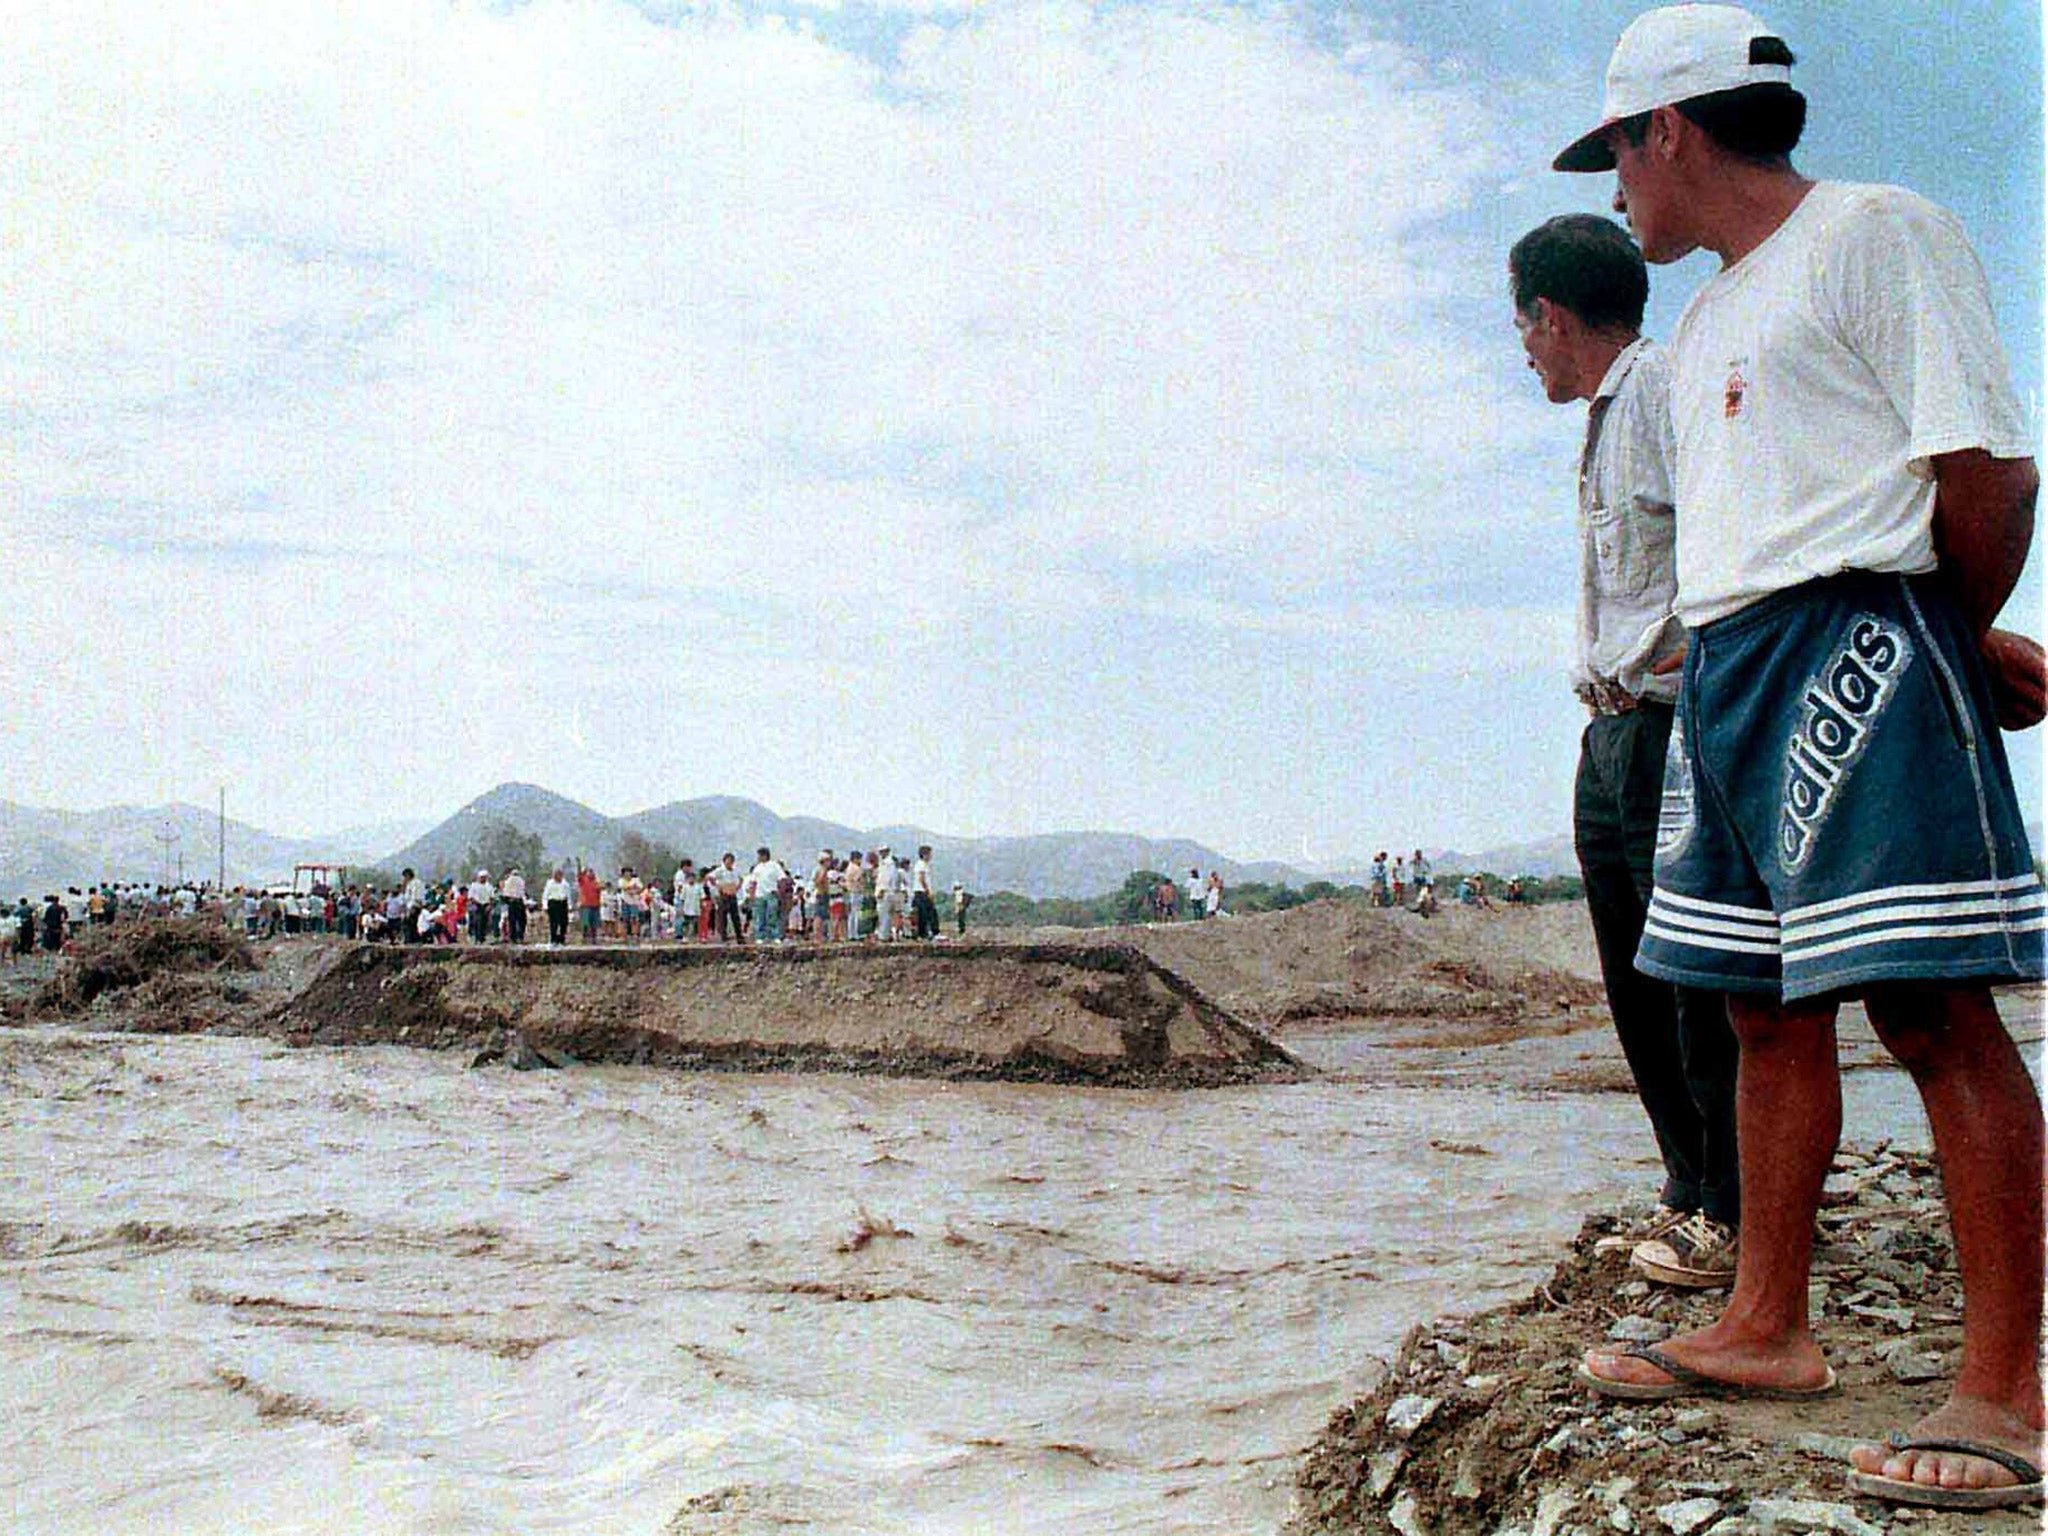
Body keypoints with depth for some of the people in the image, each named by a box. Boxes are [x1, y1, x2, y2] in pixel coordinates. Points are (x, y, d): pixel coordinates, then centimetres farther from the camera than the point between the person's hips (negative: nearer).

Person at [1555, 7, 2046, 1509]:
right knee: (1769, 1004, 10)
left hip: (1857, 649, -9)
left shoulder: (1878, 234, -3)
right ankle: (1766, 1330, 19)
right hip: (1726, 668, 9)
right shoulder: (1707, 319, 24)